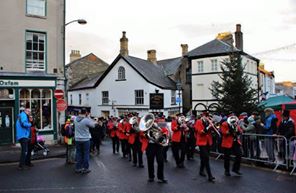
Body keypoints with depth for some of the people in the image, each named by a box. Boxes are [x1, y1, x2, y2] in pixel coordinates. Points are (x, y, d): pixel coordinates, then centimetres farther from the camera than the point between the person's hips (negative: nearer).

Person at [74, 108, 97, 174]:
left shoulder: (75, 119, -3)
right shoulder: (86, 120, -20)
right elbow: (93, 125, -7)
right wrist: (88, 117, -4)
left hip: (77, 139, 5)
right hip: (85, 139, -5)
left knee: (78, 153, 12)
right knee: (86, 154, 6)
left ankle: (78, 168, 19)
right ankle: (85, 168, 11)